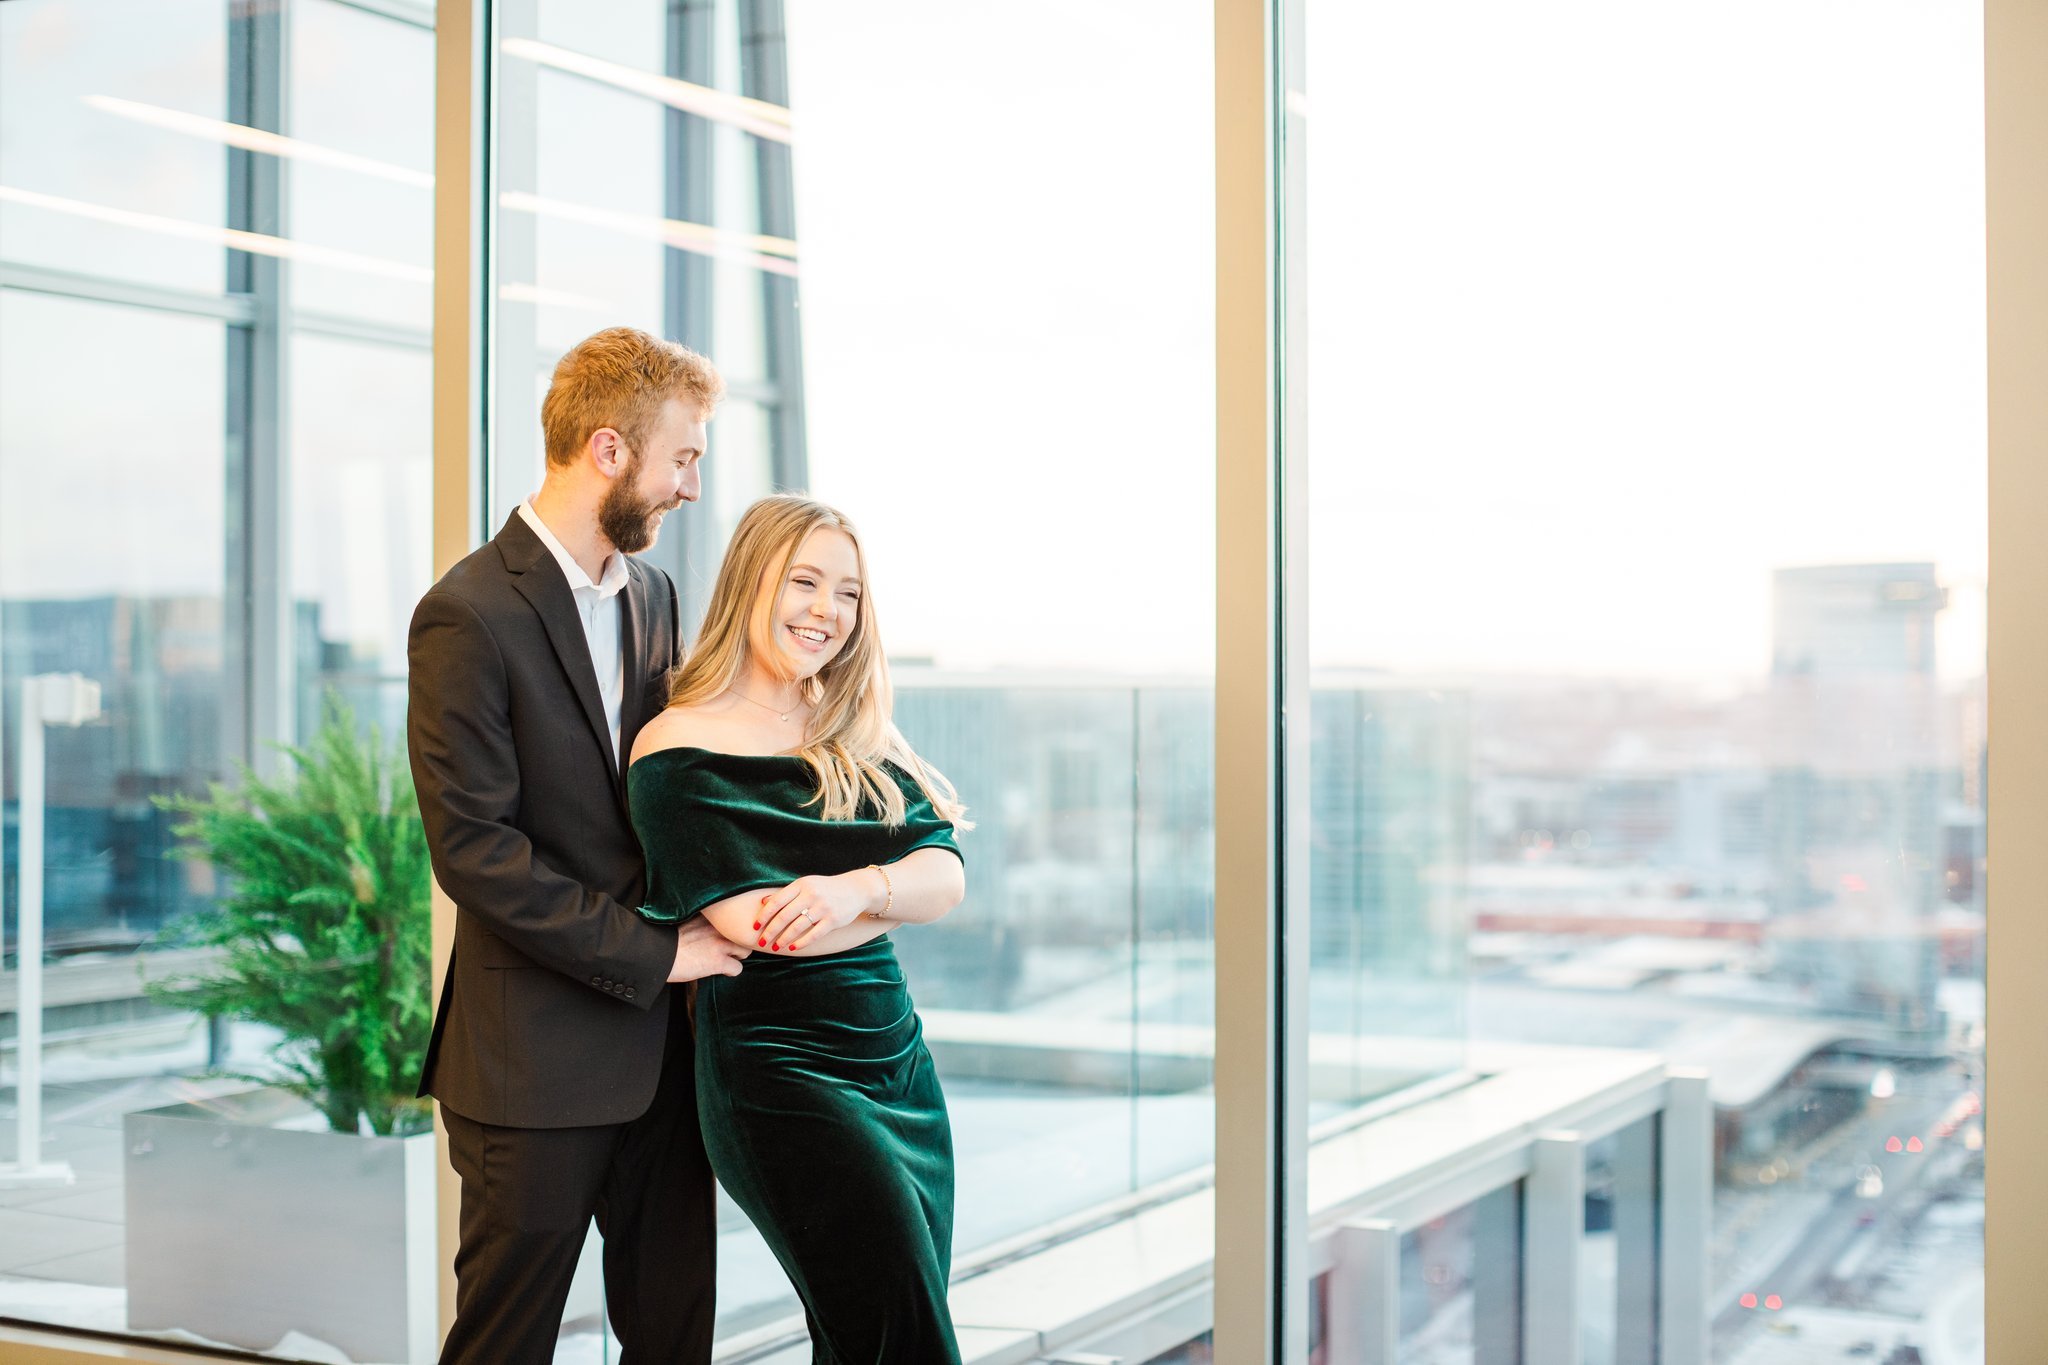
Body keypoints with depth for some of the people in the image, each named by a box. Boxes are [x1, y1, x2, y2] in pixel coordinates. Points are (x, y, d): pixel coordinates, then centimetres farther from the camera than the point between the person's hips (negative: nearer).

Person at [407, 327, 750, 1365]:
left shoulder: (651, 594, 11)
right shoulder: (470, 614, -14)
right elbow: (473, 848, -18)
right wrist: (650, 953, -17)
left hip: (661, 1039, 7)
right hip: (540, 1056, -7)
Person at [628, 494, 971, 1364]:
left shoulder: (859, 738, 12)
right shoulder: (679, 746, -7)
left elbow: (947, 873, 0)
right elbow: (753, 922, -16)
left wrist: (857, 887, -21)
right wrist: (898, 888, -5)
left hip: (896, 1058, 6)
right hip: (779, 1072, -6)